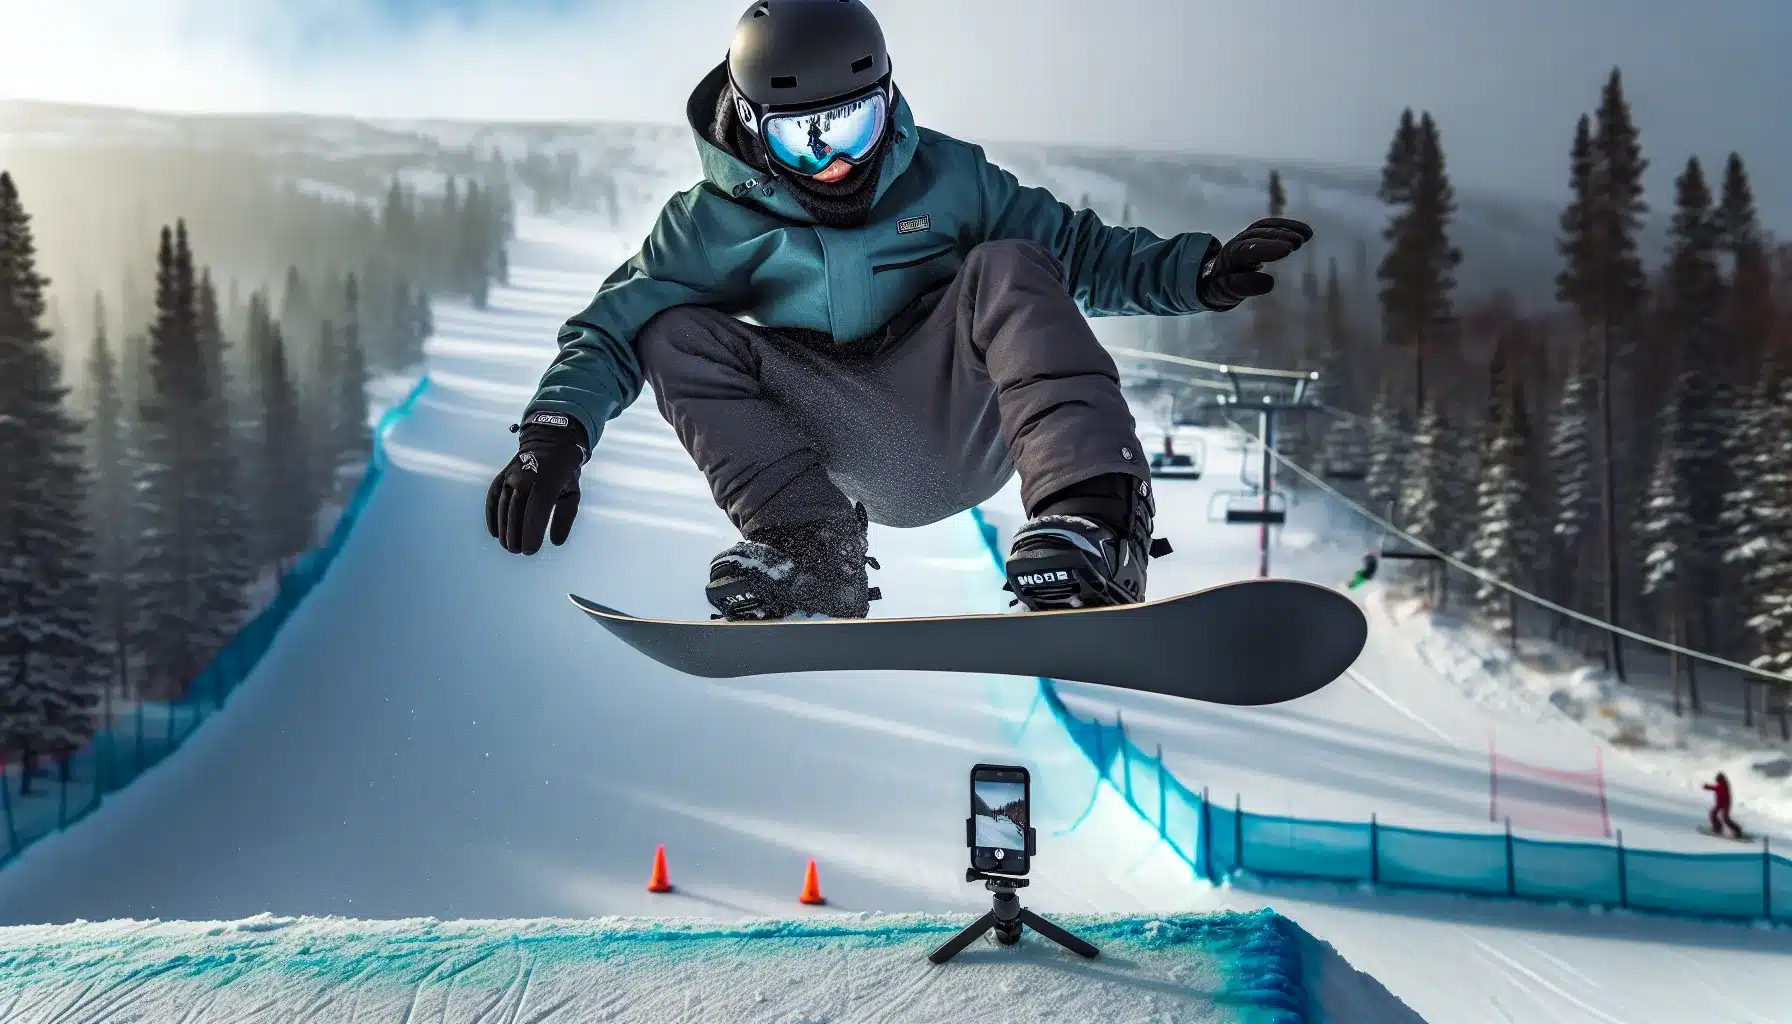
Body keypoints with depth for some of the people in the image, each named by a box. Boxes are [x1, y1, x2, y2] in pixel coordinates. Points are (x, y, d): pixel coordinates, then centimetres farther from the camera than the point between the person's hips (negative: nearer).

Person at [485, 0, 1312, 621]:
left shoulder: (945, 180, 5)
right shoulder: (715, 225, 3)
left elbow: (1082, 253, 8)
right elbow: (611, 328, -1)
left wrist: (1196, 273, -7)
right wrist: (555, 436, -18)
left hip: (963, 429, 0)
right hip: (857, 469, 1)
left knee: (1004, 271, -25)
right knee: (676, 333, -15)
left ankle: (1096, 527, -42)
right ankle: (812, 549, -31)